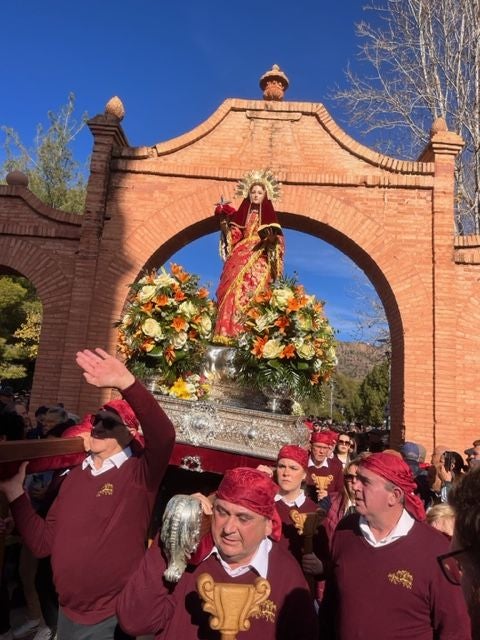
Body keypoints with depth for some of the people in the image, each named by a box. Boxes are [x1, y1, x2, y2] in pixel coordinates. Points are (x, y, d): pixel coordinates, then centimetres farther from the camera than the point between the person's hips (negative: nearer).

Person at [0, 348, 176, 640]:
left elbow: (163, 436, -38)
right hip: (68, 611, 6)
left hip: (112, 616, -6)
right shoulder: (76, 476, 5)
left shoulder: (141, 472, -15)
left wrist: (126, 383, -50)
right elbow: (44, 542, 5)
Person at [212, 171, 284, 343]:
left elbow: (277, 239, 2)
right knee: (231, 291, -10)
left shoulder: (269, 215, 9)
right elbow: (234, 236, 12)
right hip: (239, 257, 3)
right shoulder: (242, 213, 18)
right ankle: (227, 331, -11)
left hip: (258, 259, -3)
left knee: (250, 292, -17)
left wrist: (269, 237, -19)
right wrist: (224, 222, 0)